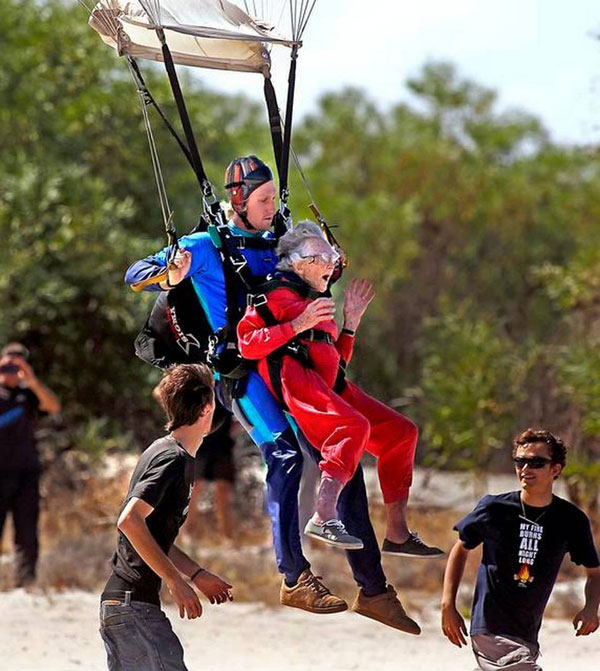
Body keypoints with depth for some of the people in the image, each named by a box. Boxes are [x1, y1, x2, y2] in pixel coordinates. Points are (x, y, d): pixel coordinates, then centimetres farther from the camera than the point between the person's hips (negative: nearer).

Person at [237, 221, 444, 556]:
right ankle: (323, 517, -44)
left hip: (330, 384, 9)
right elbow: (248, 343, -8)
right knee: (355, 426, -34)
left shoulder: (316, 302, 32)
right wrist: (298, 325, -14)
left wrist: (351, 322, 23)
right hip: (293, 375, -9)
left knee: (401, 430, 3)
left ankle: (397, 533, 2)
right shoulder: (277, 293, 6)